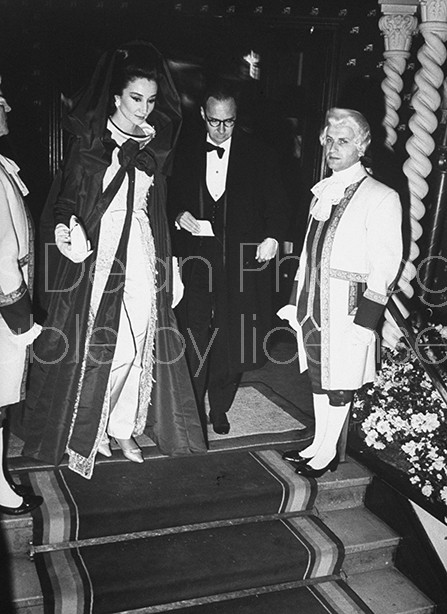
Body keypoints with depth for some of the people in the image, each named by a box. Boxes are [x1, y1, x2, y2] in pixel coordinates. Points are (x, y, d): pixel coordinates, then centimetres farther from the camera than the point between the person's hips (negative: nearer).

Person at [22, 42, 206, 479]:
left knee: (137, 343, 6)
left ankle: (122, 427, 22)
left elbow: (161, 209, 8)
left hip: (143, 255, 3)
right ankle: (83, 429, 18)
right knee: (90, 342, 1)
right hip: (96, 251, -3)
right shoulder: (89, 140, -2)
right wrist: (64, 227, -22)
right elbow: (68, 194, -5)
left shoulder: (156, 144, 7)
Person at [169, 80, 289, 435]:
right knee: (193, 342, -1)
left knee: (232, 341, 9)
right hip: (195, 258, 0)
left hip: (241, 261, 0)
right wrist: (179, 215, -6)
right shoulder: (186, 152, 6)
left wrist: (273, 236, -16)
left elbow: (276, 202, 1)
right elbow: (172, 196, 15)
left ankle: (220, 408, 27)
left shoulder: (259, 155, 1)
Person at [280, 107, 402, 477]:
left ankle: (328, 453, 22)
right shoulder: (323, 191, 11)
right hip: (313, 302, 7)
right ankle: (318, 445, 31)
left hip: (348, 307, -6)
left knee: (339, 382, 5)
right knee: (318, 375, 16)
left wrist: (364, 321, -16)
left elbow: (385, 266, -12)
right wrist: (297, 300, 14)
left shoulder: (381, 198, -10)